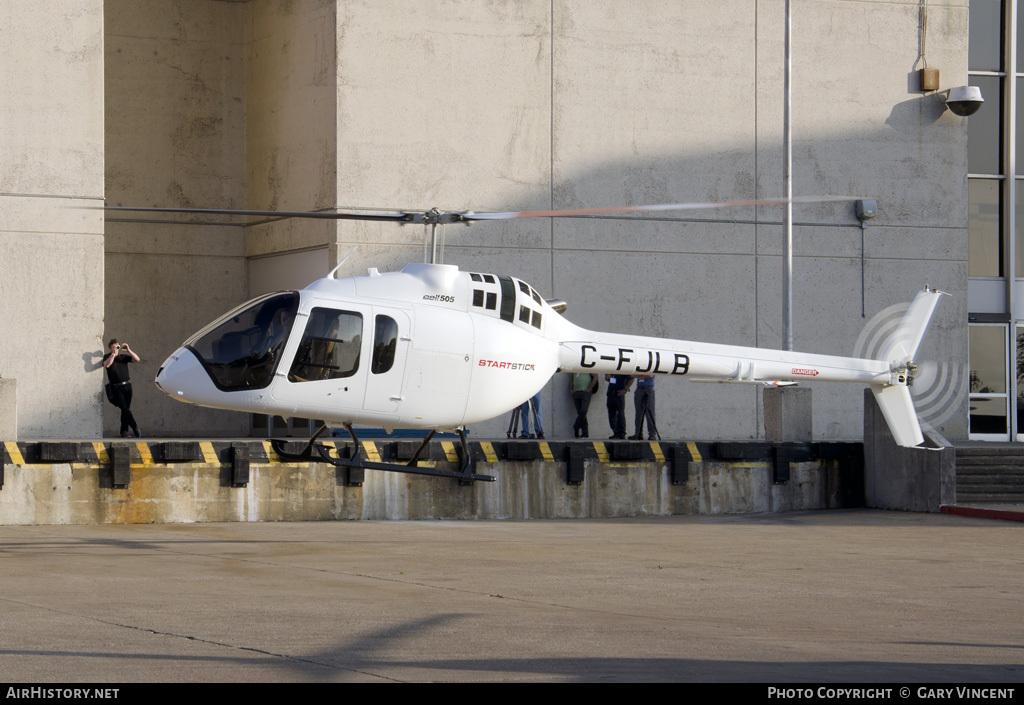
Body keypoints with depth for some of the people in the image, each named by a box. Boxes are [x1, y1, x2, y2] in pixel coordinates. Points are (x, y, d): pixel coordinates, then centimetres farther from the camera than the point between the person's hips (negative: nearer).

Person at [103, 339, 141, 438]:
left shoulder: (123, 356, 13)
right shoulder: (107, 357, 5)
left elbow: (137, 359, 3)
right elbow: (107, 364, -17)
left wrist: (128, 350, -7)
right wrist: (113, 354, -18)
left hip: (127, 386, 3)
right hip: (116, 388, -3)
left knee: (126, 409, 2)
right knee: (124, 408, -14)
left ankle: (124, 431, 7)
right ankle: (135, 427, -7)